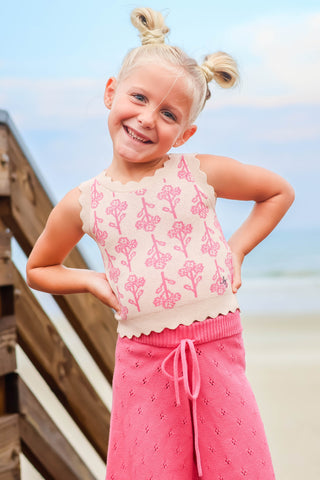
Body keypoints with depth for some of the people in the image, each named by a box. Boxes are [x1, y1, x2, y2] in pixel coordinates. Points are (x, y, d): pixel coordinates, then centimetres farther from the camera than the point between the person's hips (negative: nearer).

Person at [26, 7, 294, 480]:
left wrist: (237, 248, 5)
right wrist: (92, 280, 3)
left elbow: (280, 192, 16)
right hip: (144, 364, 0)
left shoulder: (203, 174, -1)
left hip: (218, 355, 0)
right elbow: (38, 269, 20)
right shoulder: (82, 204, 2)